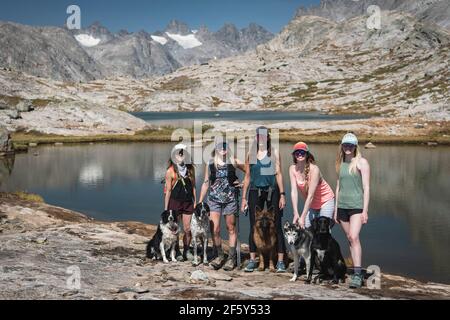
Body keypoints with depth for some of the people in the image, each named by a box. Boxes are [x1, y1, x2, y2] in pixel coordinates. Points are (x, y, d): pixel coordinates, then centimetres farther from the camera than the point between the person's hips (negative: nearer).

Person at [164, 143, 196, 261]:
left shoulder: (191, 168, 5)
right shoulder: (170, 171, -7)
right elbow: (168, 190, -4)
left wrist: (195, 202, 10)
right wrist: (166, 208, -4)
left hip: (188, 202, 3)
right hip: (174, 202, -3)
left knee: (188, 229, 4)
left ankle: (186, 250, 22)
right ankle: (177, 252, 19)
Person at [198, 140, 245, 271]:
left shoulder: (233, 162, 0)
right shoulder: (210, 164, 4)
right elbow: (206, 183, 9)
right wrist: (200, 202, 8)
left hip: (230, 199, -1)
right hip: (214, 200, 1)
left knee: (231, 229, 6)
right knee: (214, 230, -7)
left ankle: (231, 258, 13)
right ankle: (219, 256, 11)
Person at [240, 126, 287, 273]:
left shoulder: (274, 153, 4)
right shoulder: (250, 154, 9)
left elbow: (278, 174, 0)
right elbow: (247, 176, 12)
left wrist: (282, 194, -8)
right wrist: (244, 197, 8)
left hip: (272, 191, -2)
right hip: (255, 192, 2)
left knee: (276, 226, -1)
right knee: (254, 227, 3)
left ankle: (280, 261, 3)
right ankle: (252, 260, 10)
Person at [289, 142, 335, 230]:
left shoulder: (314, 169, -26)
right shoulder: (293, 169, -12)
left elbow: (310, 195, -27)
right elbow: (294, 191, -16)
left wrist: (303, 217, -29)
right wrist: (296, 214, -23)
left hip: (325, 202, -4)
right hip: (311, 204, 4)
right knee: (304, 228, -6)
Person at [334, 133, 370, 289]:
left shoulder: (362, 162, -4)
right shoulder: (340, 163, 13)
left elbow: (366, 187, -7)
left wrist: (365, 210, -13)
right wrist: (336, 209, 16)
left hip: (356, 205, -6)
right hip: (342, 205, 6)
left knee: (354, 237, -18)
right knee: (349, 239, 8)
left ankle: (357, 274, -20)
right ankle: (356, 271, 15)